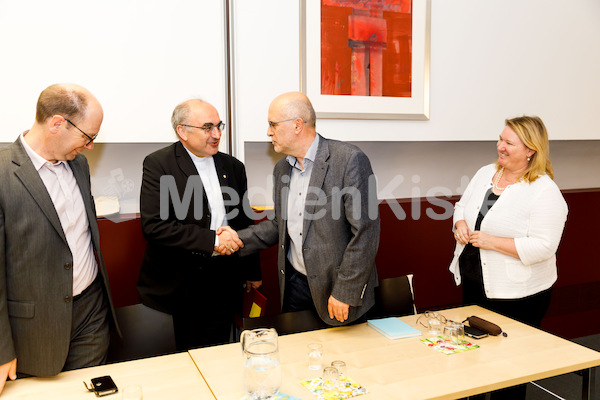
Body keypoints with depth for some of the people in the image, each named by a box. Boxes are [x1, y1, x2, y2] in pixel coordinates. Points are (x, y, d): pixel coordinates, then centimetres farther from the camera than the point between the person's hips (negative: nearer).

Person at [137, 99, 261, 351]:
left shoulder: (233, 167, 9)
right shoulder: (158, 164, -7)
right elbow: (153, 226, -18)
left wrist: (253, 272, 19)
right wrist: (211, 240, -19)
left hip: (223, 282, 4)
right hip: (181, 283, -3)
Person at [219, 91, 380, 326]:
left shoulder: (349, 160, -16)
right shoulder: (281, 169, 8)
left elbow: (366, 231, -18)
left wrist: (345, 292, -17)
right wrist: (238, 239, 4)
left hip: (338, 293, -6)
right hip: (294, 286, 6)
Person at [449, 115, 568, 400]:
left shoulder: (545, 192, -17)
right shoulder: (486, 173, 4)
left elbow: (543, 247, -22)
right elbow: (462, 206, 15)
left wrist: (492, 241, -24)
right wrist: (460, 226, -6)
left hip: (516, 294, -7)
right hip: (473, 283, 7)